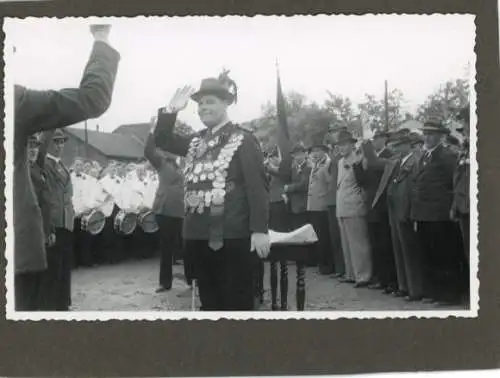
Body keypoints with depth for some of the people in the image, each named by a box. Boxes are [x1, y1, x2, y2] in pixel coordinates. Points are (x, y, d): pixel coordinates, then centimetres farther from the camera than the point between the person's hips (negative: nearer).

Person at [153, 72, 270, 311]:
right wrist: (171, 110, 2)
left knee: (237, 303, -1)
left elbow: (258, 187, -11)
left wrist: (260, 230, -19)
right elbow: (162, 140, 18)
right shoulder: (195, 142, 15)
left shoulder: (243, 140, -5)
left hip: (233, 236, -7)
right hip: (198, 236, 7)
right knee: (209, 302, 15)